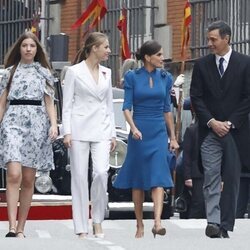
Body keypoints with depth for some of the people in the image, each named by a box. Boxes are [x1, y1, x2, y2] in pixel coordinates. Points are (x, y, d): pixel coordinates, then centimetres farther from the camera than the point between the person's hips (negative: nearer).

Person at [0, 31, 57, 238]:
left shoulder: (44, 73, 13)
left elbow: (49, 102, 11)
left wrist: (54, 125, -3)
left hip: (37, 123, 2)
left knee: (28, 180, 2)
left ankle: (21, 228, 9)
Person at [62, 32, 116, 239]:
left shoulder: (106, 73, 13)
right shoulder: (74, 72, 0)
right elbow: (67, 104, -1)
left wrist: (112, 134, 12)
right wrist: (67, 132, -9)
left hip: (101, 129, 3)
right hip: (80, 129, -3)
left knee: (101, 172, -14)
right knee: (79, 177, -2)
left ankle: (98, 221, 3)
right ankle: (81, 229, 2)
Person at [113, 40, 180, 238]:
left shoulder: (165, 78, 7)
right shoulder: (132, 77, 0)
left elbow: (167, 109, 13)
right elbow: (127, 107, -4)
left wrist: (173, 137, 13)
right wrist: (133, 128, -20)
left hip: (159, 132, 1)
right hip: (139, 131, -1)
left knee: (158, 177, -13)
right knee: (138, 180, 5)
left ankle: (157, 222, -24)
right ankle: (139, 225, 14)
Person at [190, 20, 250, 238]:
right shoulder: (202, 65, 6)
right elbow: (196, 97, 5)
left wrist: (230, 123, -7)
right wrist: (211, 122, -7)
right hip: (210, 131, 1)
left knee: (231, 180, 3)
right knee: (211, 178, -8)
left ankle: (225, 225, 7)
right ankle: (213, 222, -14)